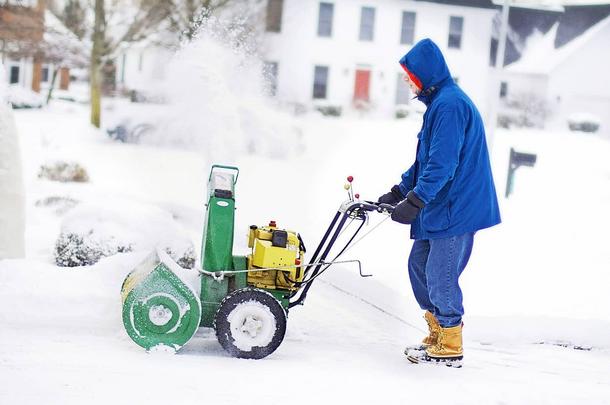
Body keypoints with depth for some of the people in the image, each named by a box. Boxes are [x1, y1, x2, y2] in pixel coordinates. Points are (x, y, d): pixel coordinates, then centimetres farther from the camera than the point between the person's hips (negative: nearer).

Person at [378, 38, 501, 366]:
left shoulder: (450, 104, -18)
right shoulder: (439, 102, 16)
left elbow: (442, 164, -25)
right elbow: (425, 160, 21)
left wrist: (414, 201, -25)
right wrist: (398, 192, 18)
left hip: (456, 209, -11)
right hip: (441, 207, 11)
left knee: (440, 277, -4)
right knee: (419, 265, 15)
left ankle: (450, 348, 9)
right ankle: (437, 336, 26)